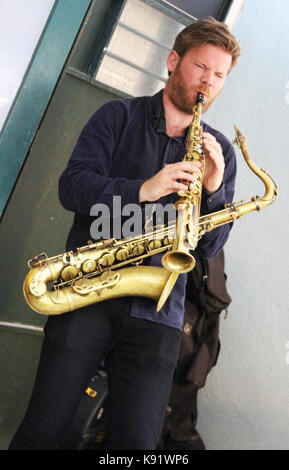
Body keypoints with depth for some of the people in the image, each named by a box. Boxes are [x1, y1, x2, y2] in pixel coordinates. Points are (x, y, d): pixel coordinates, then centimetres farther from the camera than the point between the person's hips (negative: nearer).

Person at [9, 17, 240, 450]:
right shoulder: (119, 115, 9)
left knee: (136, 441, -1)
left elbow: (211, 247, 9)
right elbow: (71, 185, -5)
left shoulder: (220, 152, 14)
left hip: (158, 311, 2)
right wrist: (142, 190, -20)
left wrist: (214, 189, -9)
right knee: (43, 431, 1)